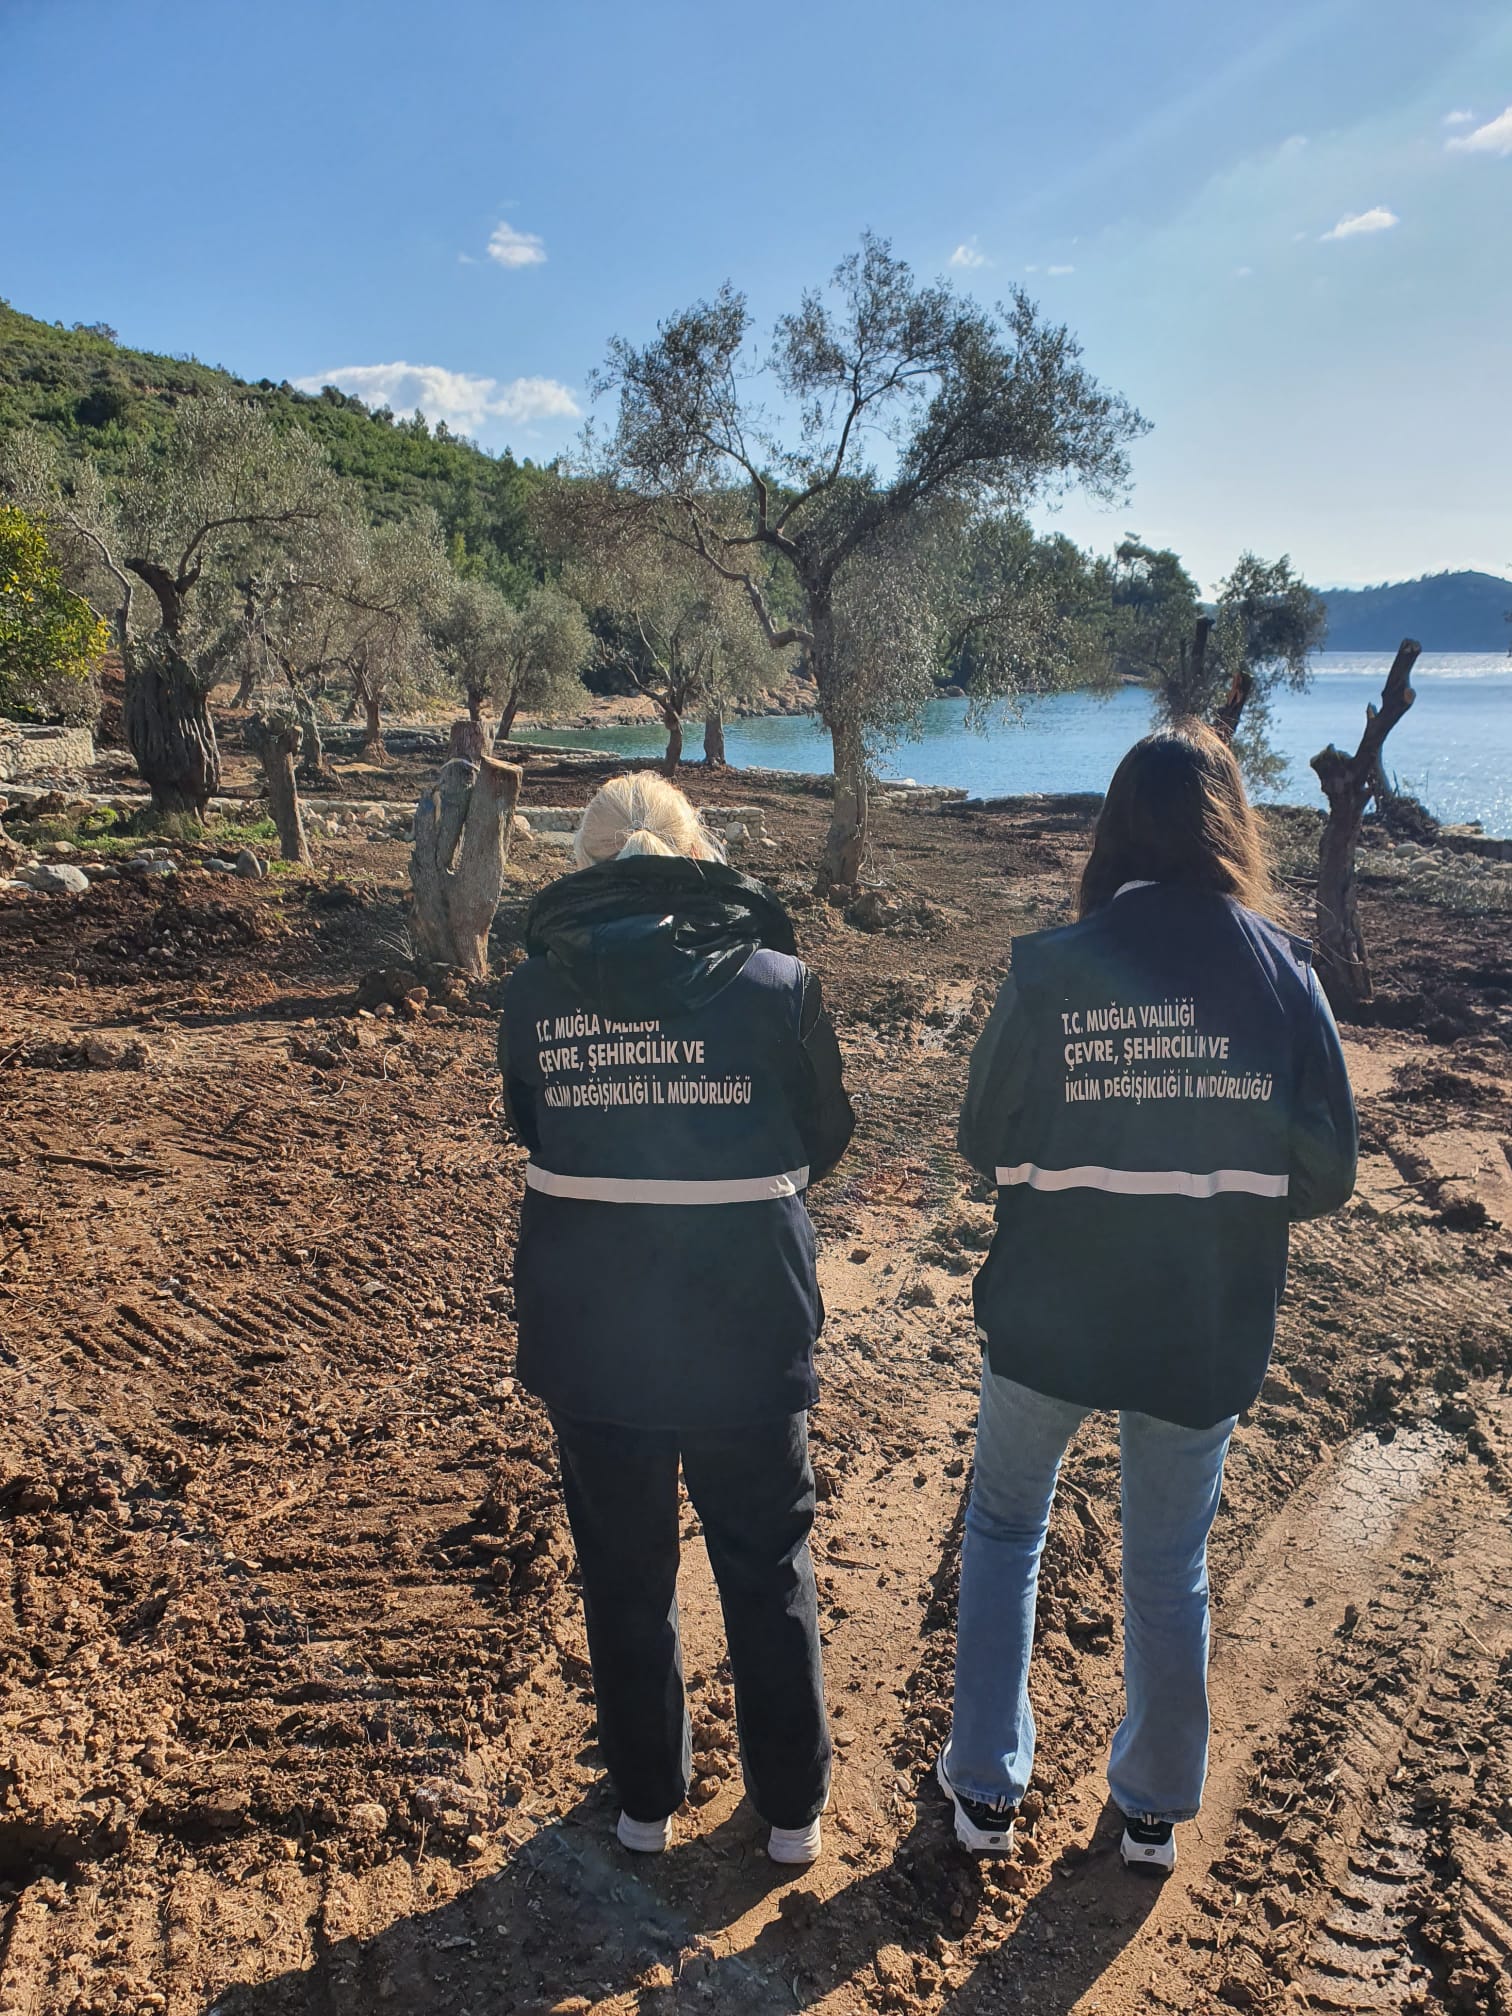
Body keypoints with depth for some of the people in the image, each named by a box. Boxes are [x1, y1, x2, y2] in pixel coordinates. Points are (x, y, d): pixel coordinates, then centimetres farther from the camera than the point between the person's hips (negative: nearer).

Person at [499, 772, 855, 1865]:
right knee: (769, 1567, 19)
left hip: (587, 1333, 1)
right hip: (746, 1328, -1)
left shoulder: (535, 991, -7)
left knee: (625, 1569, 21)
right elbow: (825, 1140, 1)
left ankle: (646, 1801, 39)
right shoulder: (774, 982, -12)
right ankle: (793, 1808, 35)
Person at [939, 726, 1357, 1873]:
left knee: (1004, 1535, 22)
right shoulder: (1283, 972, -9)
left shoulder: (1050, 968, -13)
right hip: (1210, 1333, 2)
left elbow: (987, 1144, -5)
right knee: (1172, 1573, 20)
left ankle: (986, 1791, 31)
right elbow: (1328, 1175, -5)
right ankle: (1156, 1810, 39)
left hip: (1047, 1320, -1)